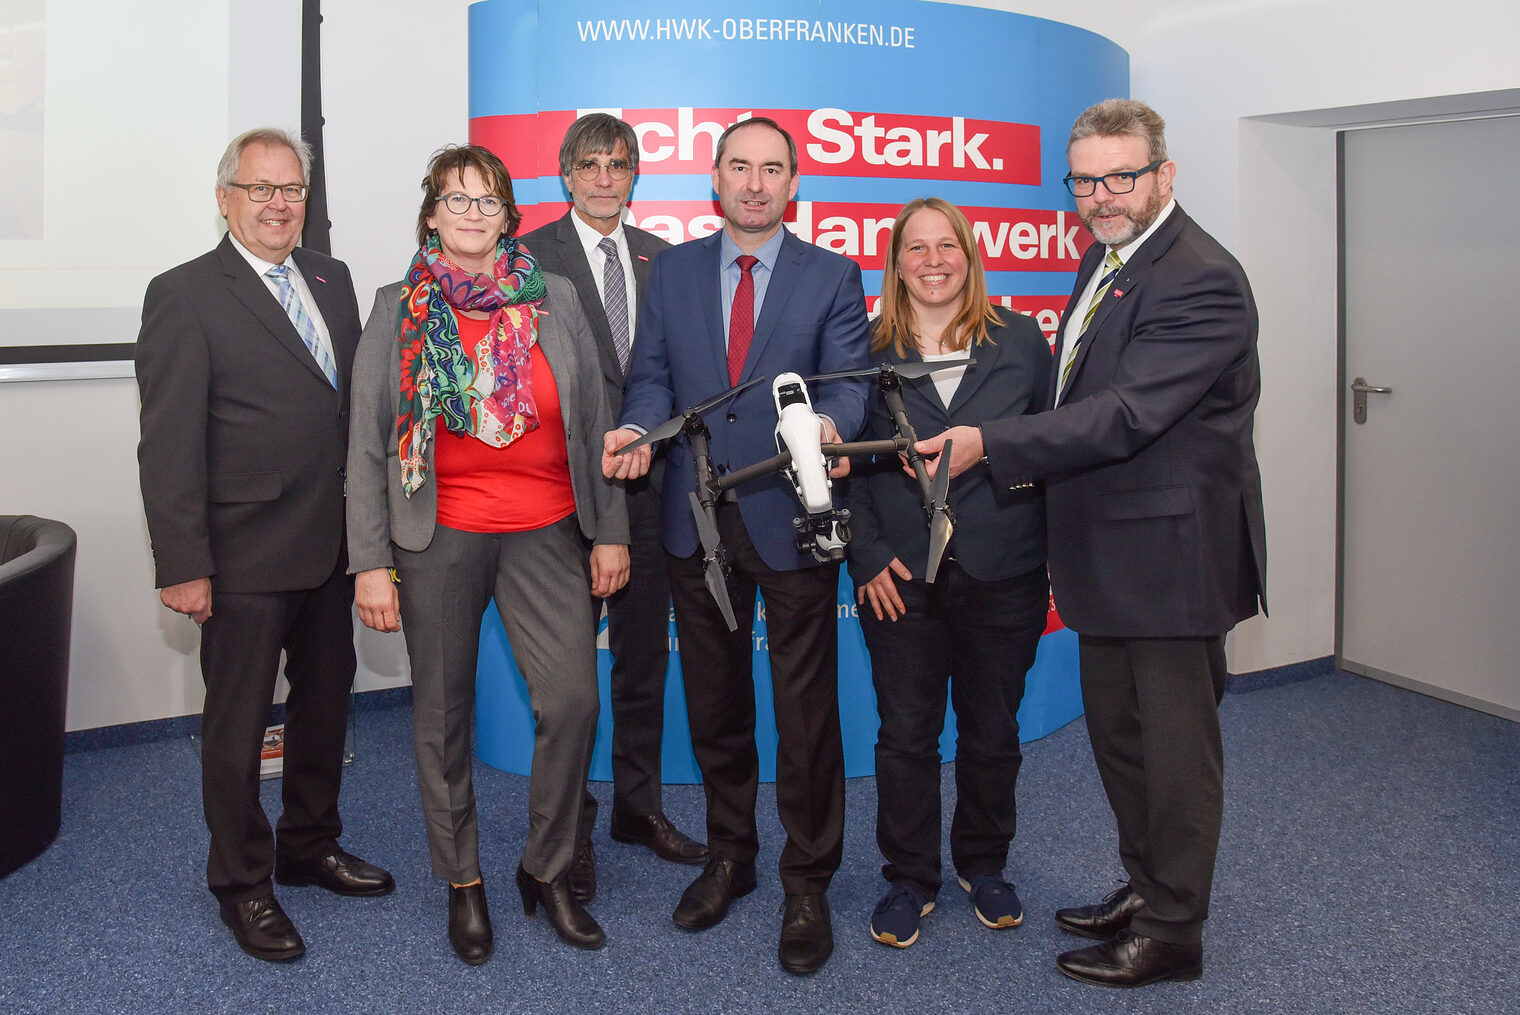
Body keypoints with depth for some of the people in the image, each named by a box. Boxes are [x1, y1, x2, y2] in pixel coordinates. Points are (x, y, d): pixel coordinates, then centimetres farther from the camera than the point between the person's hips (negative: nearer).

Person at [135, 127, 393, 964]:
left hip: (331, 547, 6)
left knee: (325, 702, 19)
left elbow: (356, 402, 10)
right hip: (244, 557, -6)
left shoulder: (332, 280, 9)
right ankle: (242, 884, 26)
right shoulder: (183, 295, -9)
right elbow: (169, 444, -12)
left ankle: (311, 846, 39)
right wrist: (183, 564, -16)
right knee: (237, 724, 8)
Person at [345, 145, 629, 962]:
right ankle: (462, 881, 26)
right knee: (443, 713, 8)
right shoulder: (398, 309, 2)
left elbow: (592, 421, 7)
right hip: (437, 537, -1)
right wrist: (371, 563, -4)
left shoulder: (554, 299, 5)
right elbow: (368, 444, 1)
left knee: (571, 701, -5)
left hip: (546, 534, 1)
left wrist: (609, 531, 4)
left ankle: (547, 870, 17)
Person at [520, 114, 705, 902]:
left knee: (645, 656, 13)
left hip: (647, 483, 5)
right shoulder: (531, 255, -2)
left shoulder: (660, 258, 12)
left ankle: (638, 807, 29)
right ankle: (570, 829, 18)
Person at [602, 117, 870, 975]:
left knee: (807, 710, 3)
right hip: (698, 517, 3)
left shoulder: (833, 277, 2)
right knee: (715, 703, 16)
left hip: (792, 517, -3)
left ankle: (807, 884, 19)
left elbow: (849, 381, -7)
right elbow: (654, 375, 6)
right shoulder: (673, 270, 9)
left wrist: (829, 424, -30)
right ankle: (730, 855, 35)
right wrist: (642, 428, -16)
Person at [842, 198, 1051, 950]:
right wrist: (868, 557, -8)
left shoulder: (1020, 340, 5)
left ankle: (984, 866, 32)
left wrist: (1053, 562, -1)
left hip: (1001, 575, 1)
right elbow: (846, 462, 3)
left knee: (992, 732, 12)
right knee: (906, 733, 6)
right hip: (900, 577, 0)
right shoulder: (870, 350, 4)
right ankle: (909, 878, 23)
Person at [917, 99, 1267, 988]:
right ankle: (1145, 888, 38)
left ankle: (1172, 932, 19)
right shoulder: (1106, 259, 12)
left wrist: (990, 444, -30)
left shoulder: (1201, 281, -19)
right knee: (1118, 731, 20)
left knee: (1175, 743, 4)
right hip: (1110, 552, 10)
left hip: (1171, 553, -10)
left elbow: (1127, 413, -28)